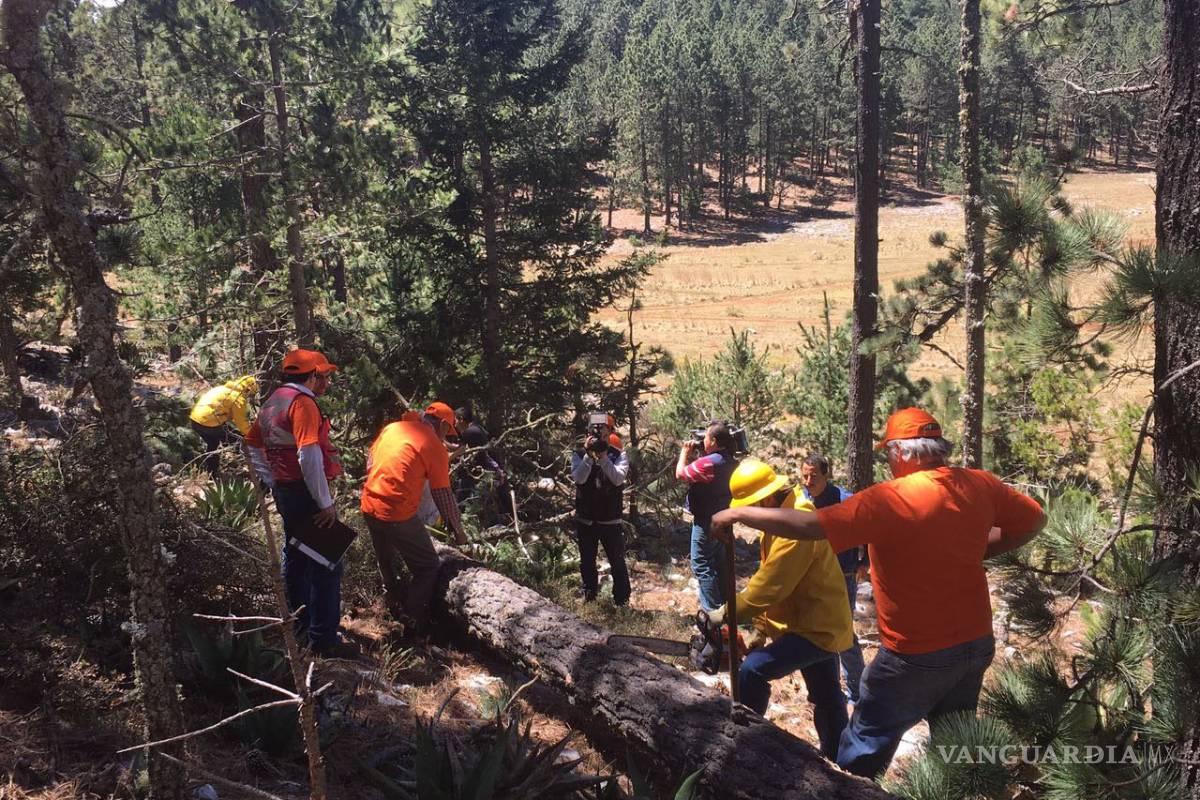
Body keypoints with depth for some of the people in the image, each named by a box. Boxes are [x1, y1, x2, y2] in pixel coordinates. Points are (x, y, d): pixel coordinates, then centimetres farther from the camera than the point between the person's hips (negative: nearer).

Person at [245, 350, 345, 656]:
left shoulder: (274, 400, 11)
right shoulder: (303, 402, -18)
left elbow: (252, 443, 21)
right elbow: (309, 455, -28)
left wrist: (272, 482, 18)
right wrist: (326, 502, -22)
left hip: (284, 490, 10)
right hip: (305, 493, -10)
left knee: (295, 556, 22)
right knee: (326, 565, -4)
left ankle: (299, 622, 35)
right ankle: (323, 639, -1)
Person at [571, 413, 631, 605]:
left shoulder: (619, 455, -2)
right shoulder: (579, 455, 1)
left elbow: (618, 478, -19)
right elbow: (578, 478, -15)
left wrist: (603, 457, -26)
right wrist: (589, 455, -23)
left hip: (611, 520, -2)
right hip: (585, 520, 2)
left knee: (618, 562, 1)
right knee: (587, 561, 14)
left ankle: (622, 600, 12)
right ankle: (589, 595, 29)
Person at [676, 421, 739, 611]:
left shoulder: (708, 462, -26)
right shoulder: (731, 462, 3)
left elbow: (680, 474, -15)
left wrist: (685, 452, -1)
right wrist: (694, 456, 3)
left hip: (706, 522, -9)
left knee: (702, 566, -1)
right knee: (717, 563, 21)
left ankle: (712, 611, 0)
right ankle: (722, 605, 31)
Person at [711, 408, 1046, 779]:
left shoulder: (890, 500, -23)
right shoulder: (979, 484, -5)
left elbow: (807, 525, -27)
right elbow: (1034, 520, 11)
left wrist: (739, 513, -16)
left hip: (918, 655, -6)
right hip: (977, 644, 6)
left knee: (865, 748, 12)